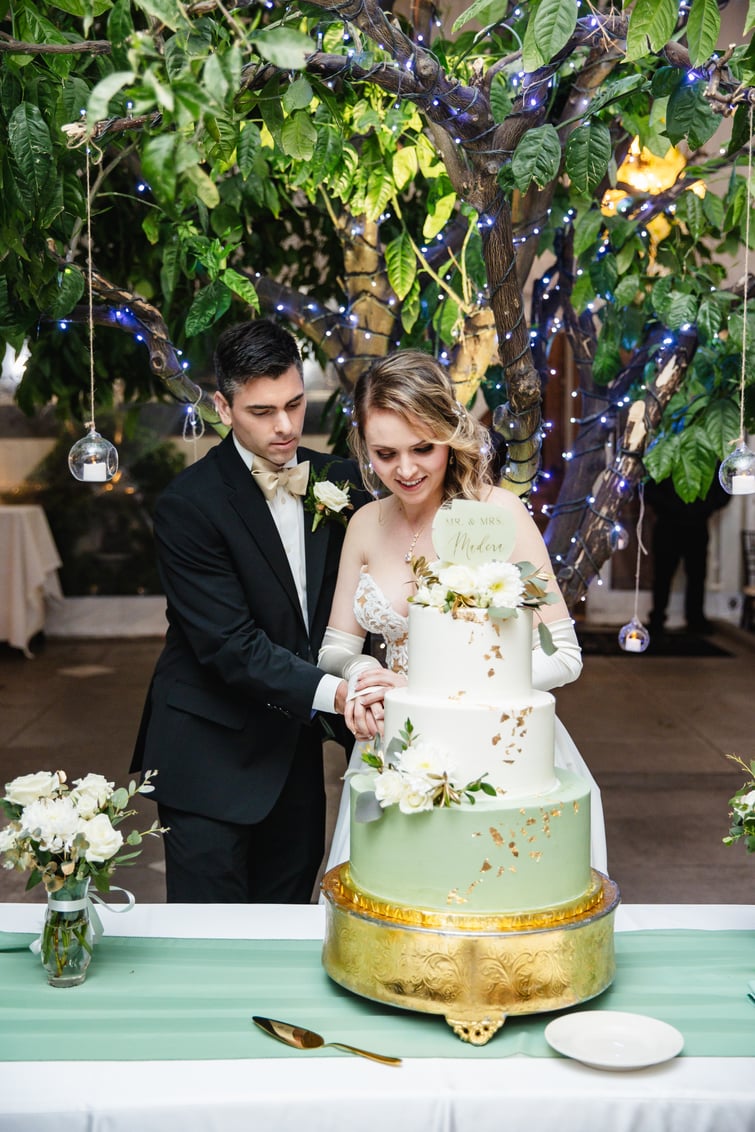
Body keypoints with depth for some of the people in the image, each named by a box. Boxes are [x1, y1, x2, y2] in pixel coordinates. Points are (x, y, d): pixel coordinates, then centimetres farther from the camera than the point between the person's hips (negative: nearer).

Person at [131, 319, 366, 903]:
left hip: (295, 746, 5)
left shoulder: (340, 480, 1)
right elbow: (229, 645, -21)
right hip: (211, 751, -5)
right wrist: (330, 692, -31)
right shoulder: (188, 505, -16)